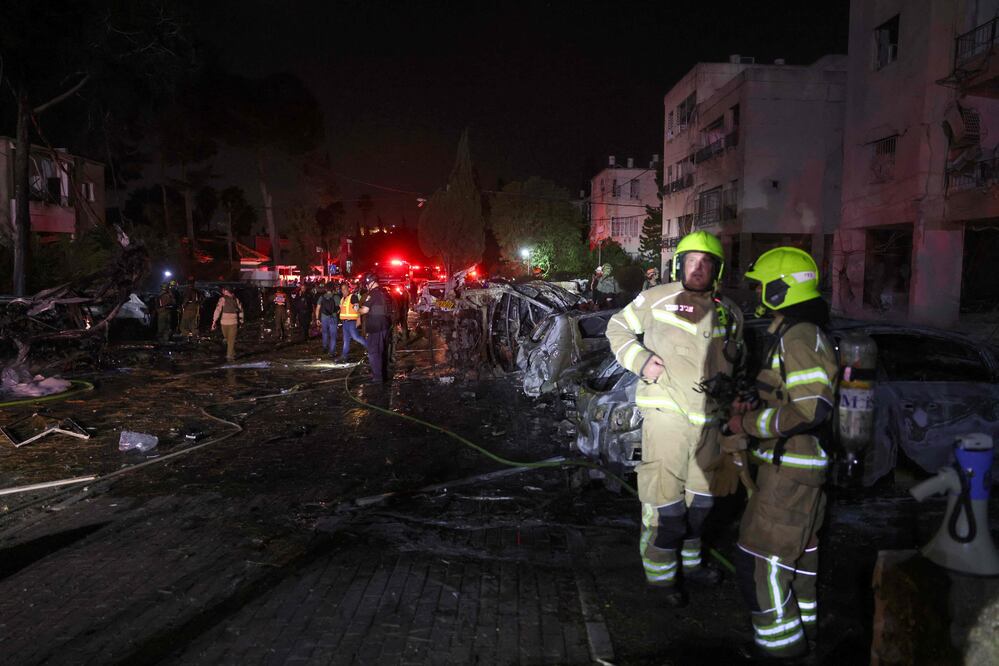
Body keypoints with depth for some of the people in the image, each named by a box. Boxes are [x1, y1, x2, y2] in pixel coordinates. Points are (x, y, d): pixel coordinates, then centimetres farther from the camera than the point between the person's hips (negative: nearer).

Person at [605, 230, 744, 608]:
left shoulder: (728, 311, 11)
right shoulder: (657, 299, -5)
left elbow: (737, 355, 26)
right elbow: (618, 327, 5)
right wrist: (640, 361, -10)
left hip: (708, 417, 6)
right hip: (666, 412, -6)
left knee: (700, 492, 17)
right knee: (665, 493, -5)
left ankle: (688, 561, 36)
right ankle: (662, 574, 13)